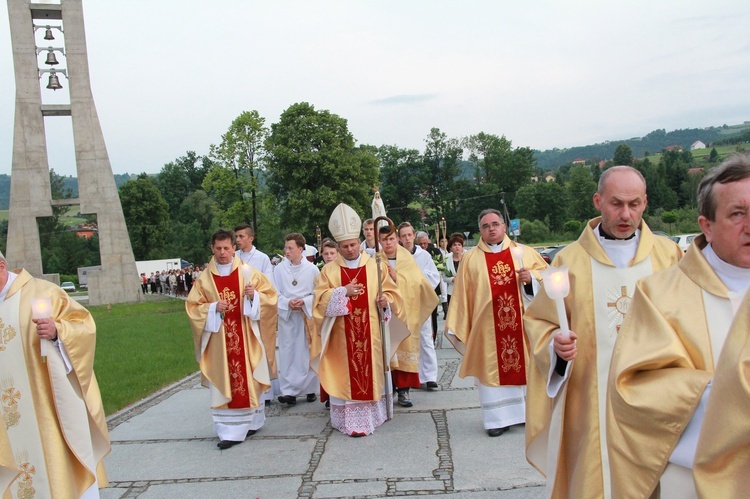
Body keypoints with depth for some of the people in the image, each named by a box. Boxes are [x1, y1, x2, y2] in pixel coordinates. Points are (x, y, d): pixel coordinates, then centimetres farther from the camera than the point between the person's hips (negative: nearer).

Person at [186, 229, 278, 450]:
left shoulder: (248, 272, 1)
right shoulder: (204, 278, 4)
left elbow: (270, 296, 2)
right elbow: (192, 307, 5)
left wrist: (254, 296, -18)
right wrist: (213, 308, -12)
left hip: (246, 338, 0)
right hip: (220, 340, 1)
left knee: (248, 379, 6)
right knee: (224, 384, 0)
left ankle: (252, 421, 24)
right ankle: (230, 431, 5)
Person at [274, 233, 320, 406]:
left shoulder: (312, 269, -4)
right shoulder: (279, 269, 0)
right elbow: (275, 293, 2)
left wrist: (304, 302, -16)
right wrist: (288, 302, -15)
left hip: (307, 316, -1)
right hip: (286, 316, 1)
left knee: (307, 353, 4)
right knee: (287, 353, 0)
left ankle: (309, 388, 17)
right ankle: (289, 390, 5)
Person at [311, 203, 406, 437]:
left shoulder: (376, 267, 4)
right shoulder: (329, 270, 4)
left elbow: (393, 294, 5)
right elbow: (320, 301, -3)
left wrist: (385, 301, -16)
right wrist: (343, 292, -15)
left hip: (371, 333, 1)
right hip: (342, 337, 0)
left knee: (371, 372, 6)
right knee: (346, 374, -1)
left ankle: (373, 415, 19)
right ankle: (349, 420, 3)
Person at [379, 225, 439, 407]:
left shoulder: (408, 260, 6)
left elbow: (416, 282, -6)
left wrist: (396, 277, -15)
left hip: (405, 312, 0)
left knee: (405, 348, -3)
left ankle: (403, 390, 2)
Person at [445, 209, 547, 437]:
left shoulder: (524, 252, 8)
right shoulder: (471, 259, 6)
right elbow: (462, 295, 3)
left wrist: (532, 278, -11)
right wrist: (457, 326, 0)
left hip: (522, 323, 1)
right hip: (488, 326, -1)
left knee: (526, 366, 5)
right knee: (492, 369, 1)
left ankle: (530, 412, 19)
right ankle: (499, 418, 9)